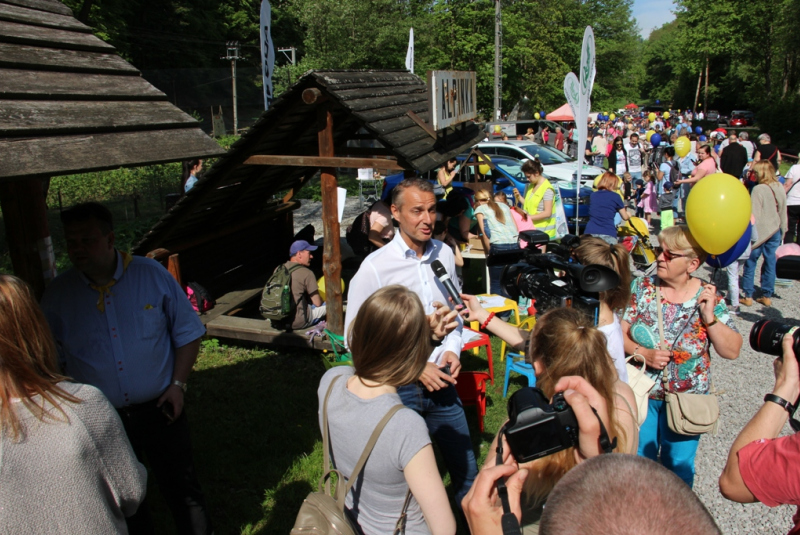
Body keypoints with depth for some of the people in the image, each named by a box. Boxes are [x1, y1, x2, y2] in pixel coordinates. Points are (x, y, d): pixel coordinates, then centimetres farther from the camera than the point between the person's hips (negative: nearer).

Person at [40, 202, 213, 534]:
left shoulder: (152, 274, -8)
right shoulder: (57, 294, -4)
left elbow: (187, 332, 0)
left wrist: (178, 384, -7)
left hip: (159, 408, -1)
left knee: (182, 488, 10)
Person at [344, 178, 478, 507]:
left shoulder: (444, 254, 0)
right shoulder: (374, 268, -15)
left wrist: (452, 349, -4)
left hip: (441, 383, 4)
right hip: (398, 390, -4)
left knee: (467, 471, 17)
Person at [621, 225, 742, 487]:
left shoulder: (708, 297, -8)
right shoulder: (641, 287, -6)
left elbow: (732, 351, -9)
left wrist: (709, 317, -21)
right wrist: (643, 353, -21)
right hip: (640, 394, 0)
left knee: (679, 467, 17)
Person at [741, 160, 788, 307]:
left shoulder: (758, 189, -16)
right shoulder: (780, 188, 5)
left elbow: (754, 214, -16)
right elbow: (783, 212, 13)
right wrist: (783, 230, 22)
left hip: (760, 232, -6)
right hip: (775, 232, 6)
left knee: (750, 263, 4)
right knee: (770, 263, 11)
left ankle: (748, 296, 7)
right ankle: (767, 296, 18)